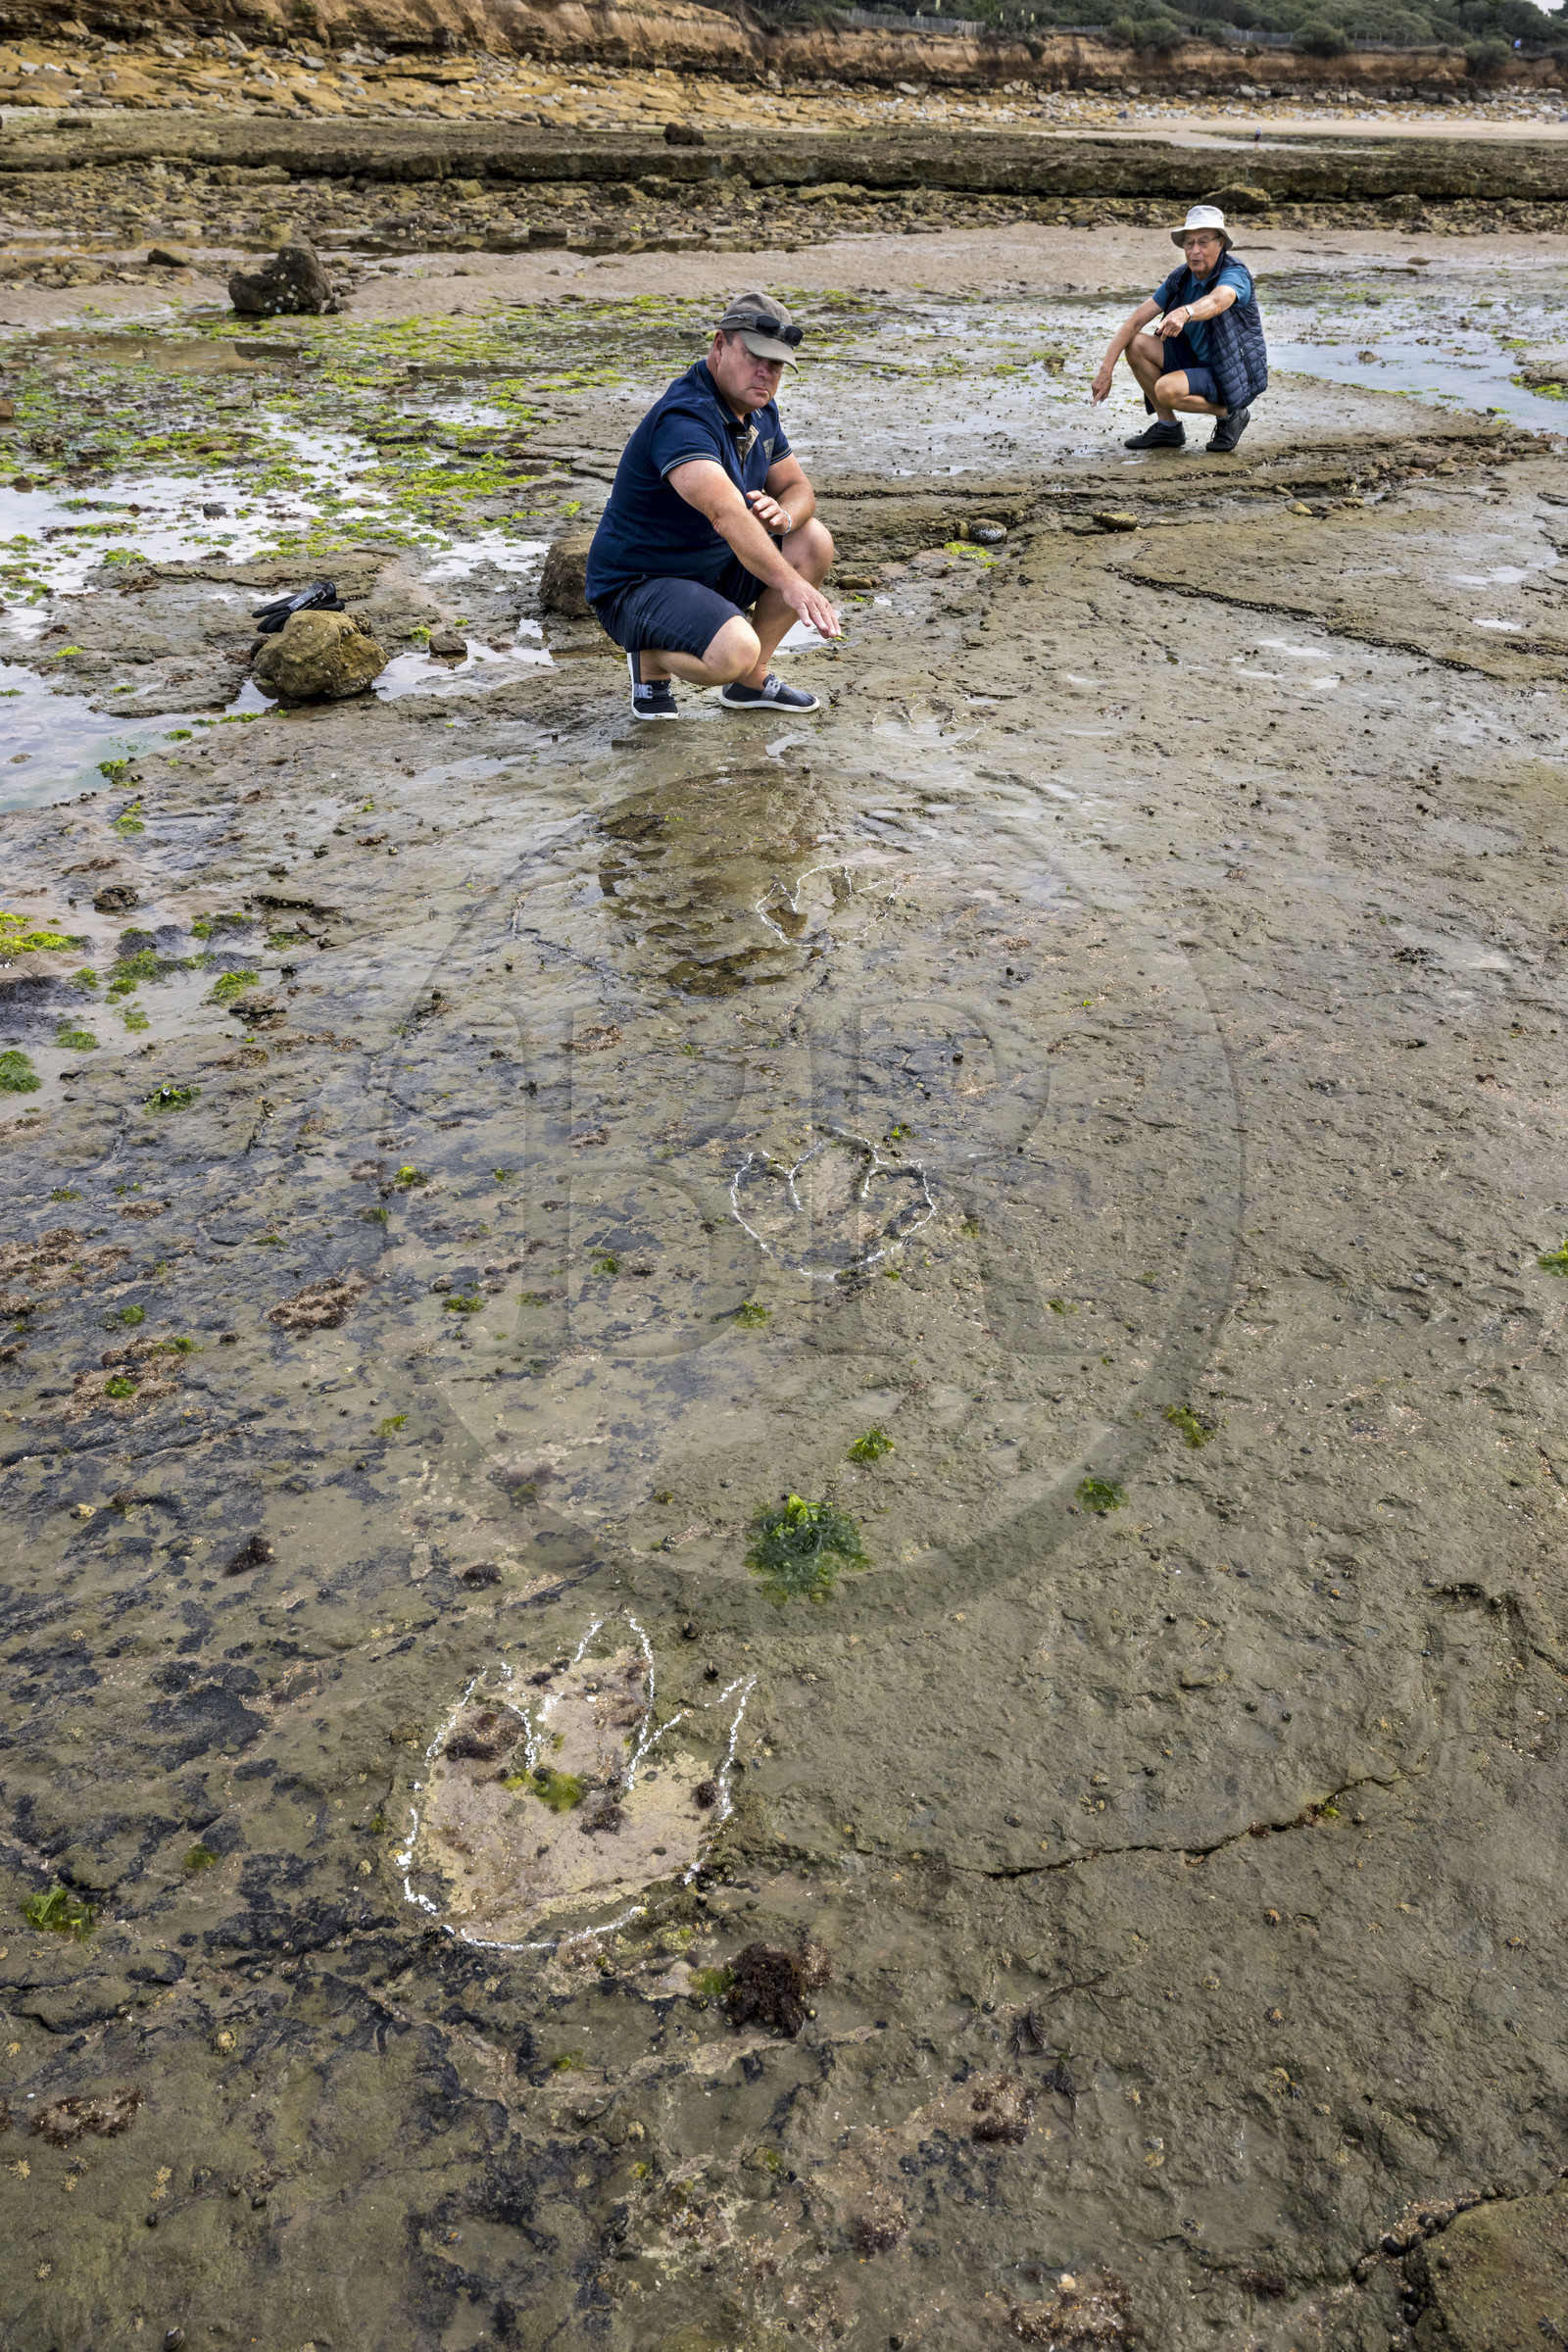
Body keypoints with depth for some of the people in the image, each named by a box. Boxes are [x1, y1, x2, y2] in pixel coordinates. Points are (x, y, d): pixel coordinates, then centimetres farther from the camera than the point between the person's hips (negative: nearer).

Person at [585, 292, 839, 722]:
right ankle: (652, 658, -1)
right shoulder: (683, 419, -26)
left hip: (713, 566, 9)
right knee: (734, 651, -35)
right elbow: (726, 512, -42)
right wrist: (791, 583, -53)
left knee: (813, 541, -3)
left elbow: (798, 488, 11)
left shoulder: (759, 409, 4)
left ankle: (751, 680, 7)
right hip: (636, 586, -9)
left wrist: (783, 515, -16)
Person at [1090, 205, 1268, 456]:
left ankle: (1231, 413, -7)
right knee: (1136, 344, -7)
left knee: (1167, 390, -32)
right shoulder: (1180, 278, -1)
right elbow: (1135, 321, -5)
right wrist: (1106, 369, -16)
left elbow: (1215, 302, -45)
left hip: (1236, 376, -7)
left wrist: (1184, 313, -66)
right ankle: (1168, 427, 1)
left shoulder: (1235, 274, -20)